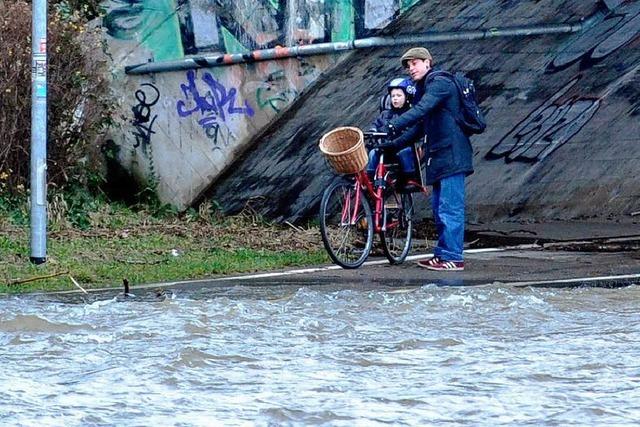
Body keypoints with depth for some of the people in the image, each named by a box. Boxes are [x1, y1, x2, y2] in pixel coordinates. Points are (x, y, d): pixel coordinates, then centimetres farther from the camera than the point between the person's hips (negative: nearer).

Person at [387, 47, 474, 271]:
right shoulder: (423, 88, 21)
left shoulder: (440, 83, -11)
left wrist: (394, 126, -35)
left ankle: (453, 258, -12)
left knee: (450, 207, -11)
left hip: (451, 153, -10)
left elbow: (421, 110, -27)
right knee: (439, 208, 12)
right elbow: (421, 126, 25)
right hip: (439, 154, 10)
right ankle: (443, 253, 17)